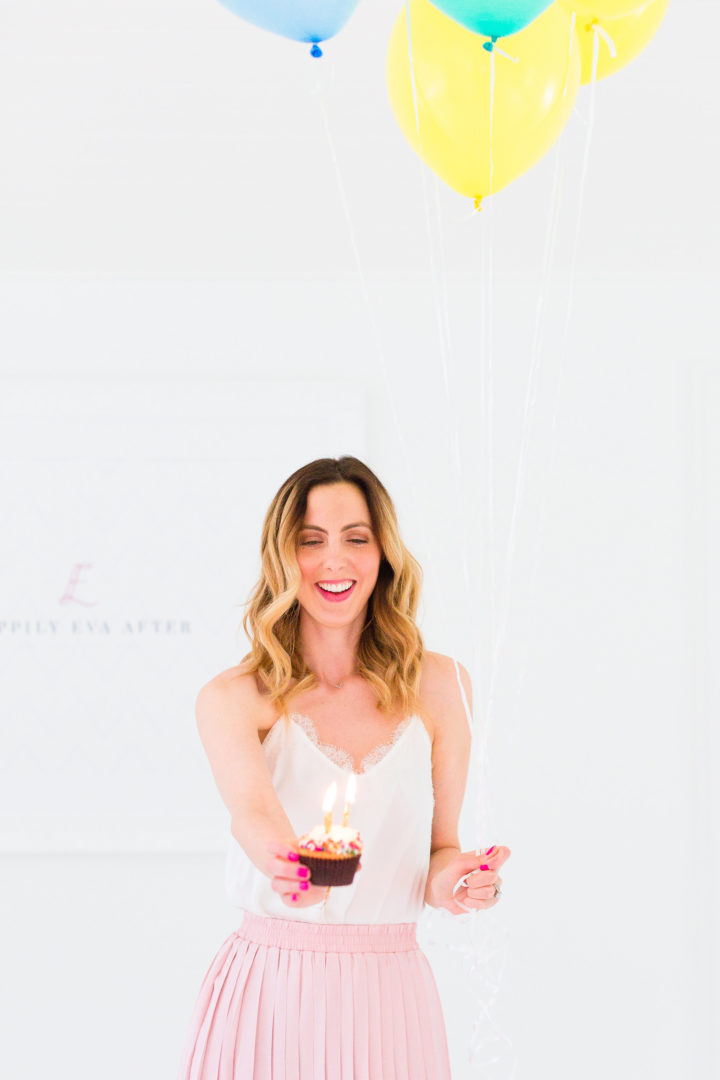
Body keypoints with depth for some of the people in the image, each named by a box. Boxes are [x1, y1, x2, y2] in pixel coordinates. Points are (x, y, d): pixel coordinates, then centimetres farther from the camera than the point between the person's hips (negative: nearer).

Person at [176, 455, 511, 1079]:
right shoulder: (233, 698, -5)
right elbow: (251, 806, -25)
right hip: (269, 996, -2)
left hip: (391, 999, 2)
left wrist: (449, 879, -13)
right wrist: (291, 866, -47)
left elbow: (440, 845, 10)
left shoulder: (439, 686, 3)